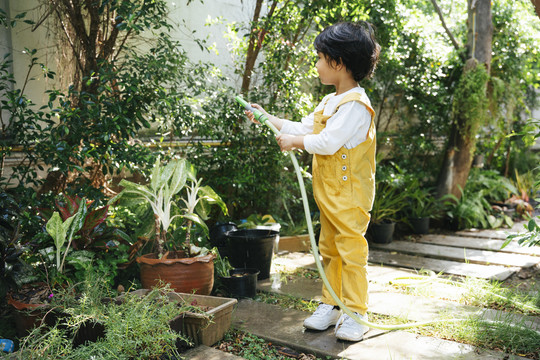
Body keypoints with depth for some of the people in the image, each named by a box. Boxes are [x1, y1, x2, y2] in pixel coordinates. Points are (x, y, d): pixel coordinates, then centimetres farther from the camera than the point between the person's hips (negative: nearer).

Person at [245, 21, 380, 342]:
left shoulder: (355, 104, -18)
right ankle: (331, 306, 26)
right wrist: (267, 118, 18)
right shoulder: (329, 103, 15)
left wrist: (294, 141, -15)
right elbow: (303, 129, 19)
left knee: (351, 250, -4)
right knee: (329, 249, 14)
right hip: (328, 193, 10)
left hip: (350, 194, -10)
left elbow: (328, 142, -25)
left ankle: (356, 315, 6)